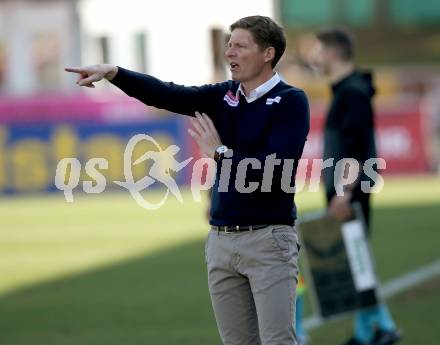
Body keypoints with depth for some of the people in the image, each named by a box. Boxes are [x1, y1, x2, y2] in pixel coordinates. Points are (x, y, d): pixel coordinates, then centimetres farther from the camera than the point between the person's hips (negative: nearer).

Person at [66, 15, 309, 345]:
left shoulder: (291, 101, -7)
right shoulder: (222, 96, 12)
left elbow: (271, 169, -17)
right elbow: (167, 94, -1)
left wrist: (221, 152, -7)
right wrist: (113, 72, -14)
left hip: (268, 239, -6)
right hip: (221, 240, 6)